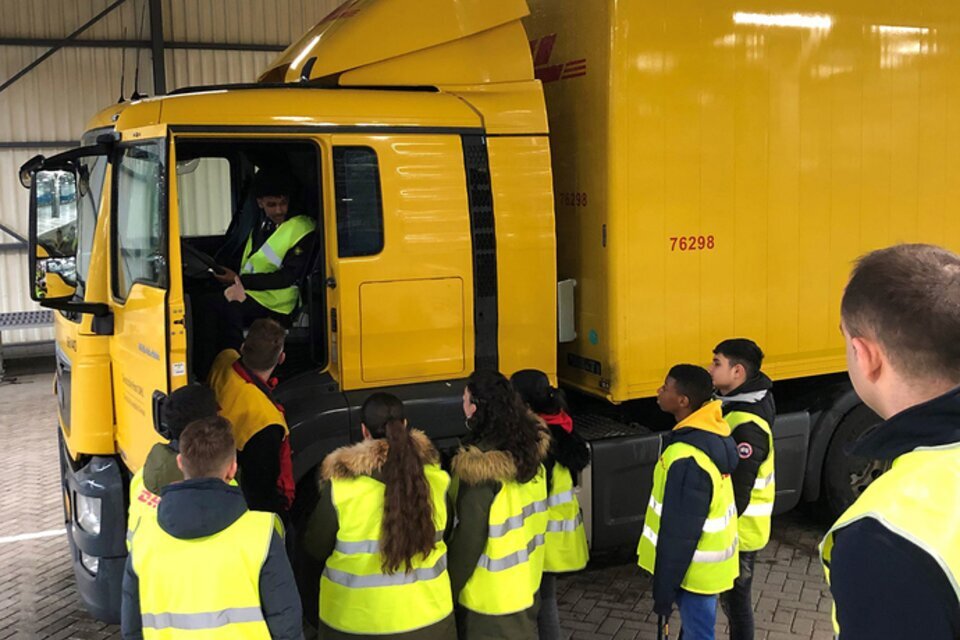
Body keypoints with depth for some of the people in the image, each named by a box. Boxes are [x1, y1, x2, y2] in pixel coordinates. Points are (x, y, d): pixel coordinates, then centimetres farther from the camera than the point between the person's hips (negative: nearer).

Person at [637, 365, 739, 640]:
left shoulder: (687, 460, -32)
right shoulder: (712, 433, -2)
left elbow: (679, 532, -26)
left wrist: (663, 588, -17)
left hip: (695, 569, -9)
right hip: (708, 562, 9)